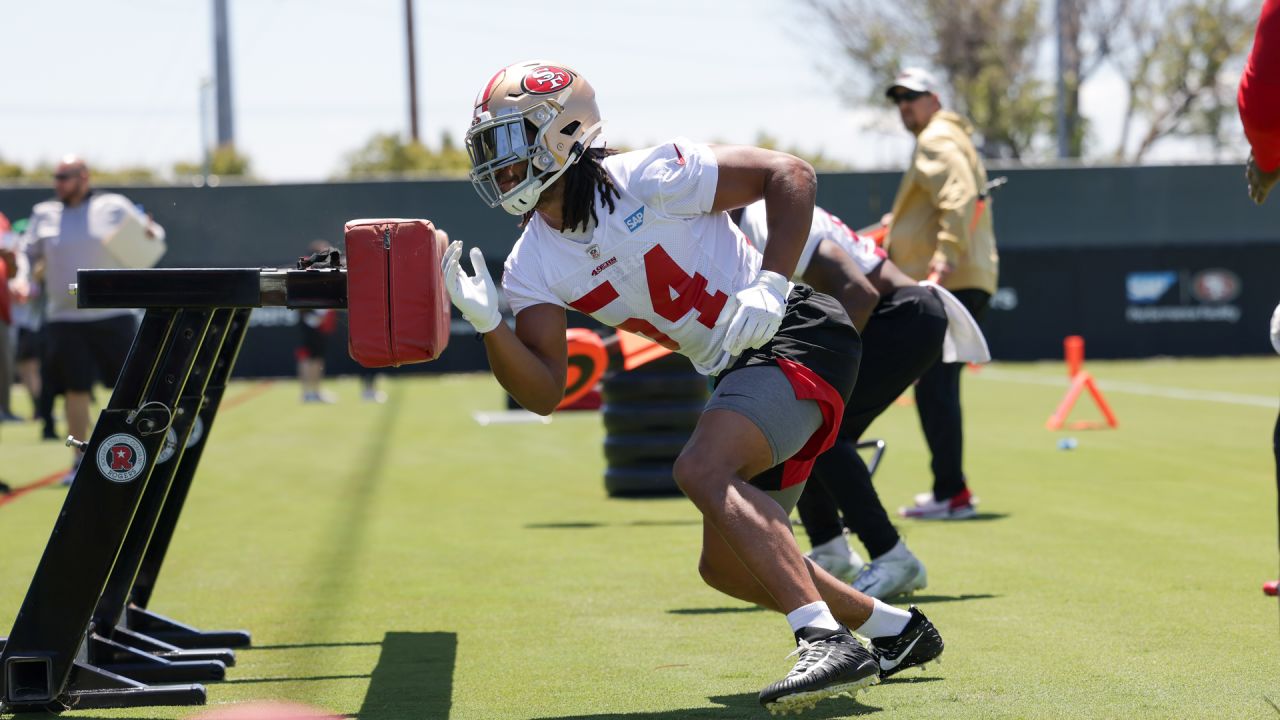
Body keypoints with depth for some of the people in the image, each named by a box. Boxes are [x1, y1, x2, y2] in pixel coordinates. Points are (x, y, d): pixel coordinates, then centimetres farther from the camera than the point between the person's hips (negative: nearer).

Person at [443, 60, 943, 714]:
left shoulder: (645, 180, -17)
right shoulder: (534, 265, 2)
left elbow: (790, 174, -13)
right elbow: (542, 392, -4)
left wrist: (770, 284, -22)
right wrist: (487, 323, -20)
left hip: (795, 335, -9)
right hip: (739, 370, 9)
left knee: (702, 470, -31)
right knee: (728, 565, 13)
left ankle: (827, 641, -36)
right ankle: (897, 630, 30)